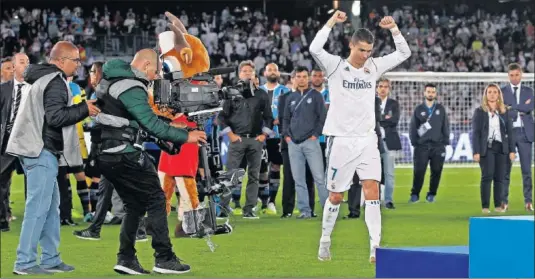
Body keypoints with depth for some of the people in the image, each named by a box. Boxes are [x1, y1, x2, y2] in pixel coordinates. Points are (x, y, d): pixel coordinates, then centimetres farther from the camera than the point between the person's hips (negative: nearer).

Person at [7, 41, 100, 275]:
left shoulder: (45, 79, 19)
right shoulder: (55, 83, -12)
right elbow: (56, 117, -22)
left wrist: (81, 108, 13)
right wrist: (84, 109, -12)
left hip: (39, 150, 11)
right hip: (43, 152, -11)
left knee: (51, 205, 14)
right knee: (38, 207, -10)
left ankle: (50, 259, 18)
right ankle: (25, 262, -10)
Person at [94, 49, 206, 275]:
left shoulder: (112, 78, 15)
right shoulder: (131, 88, -16)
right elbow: (152, 125, -22)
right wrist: (185, 136, -16)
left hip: (105, 154, 10)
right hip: (122, 154, -10)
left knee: (135, 204, 15)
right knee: (156, 199, -2)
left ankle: (126, 259, 11)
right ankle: (164, 259, -2)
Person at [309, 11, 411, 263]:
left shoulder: (374, 67, 7)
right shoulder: (335, 66, -4)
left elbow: (404, 53, 6)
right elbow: (314, 48, -22)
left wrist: (393, 28, -6)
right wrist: (332, 22, -21)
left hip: (367, 140, 3)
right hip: (340, 140, -3)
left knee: (372, 191, -11)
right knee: (335, 196, 6)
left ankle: (375, 247, -14)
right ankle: (325, 242, 24)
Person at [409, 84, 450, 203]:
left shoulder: (441, 109, 9)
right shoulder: (419, 109, 8)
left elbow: (445, 126, 8)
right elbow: (412, 127, 7)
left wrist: (445, 142, 1)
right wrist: (414, 142, 0)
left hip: (438, 146, 1)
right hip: (422, 145, -1)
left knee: (436, 172, 1)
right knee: (419, 171, -7)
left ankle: (431, 195, 11)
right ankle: (415, 195, 2)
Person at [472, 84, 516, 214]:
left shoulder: (504, 112, 10)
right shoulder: (479, 112, 4)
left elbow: (510, 131, 10)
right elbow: (475, 133, 1)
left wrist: (512, 150, 2)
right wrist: (476, 152, -7)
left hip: (501, 148, 2)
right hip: (486, 148, -2)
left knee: (499, 177, 1)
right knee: (487, 176, -10)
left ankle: (498, 205, 8)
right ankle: (485, 206, -7)